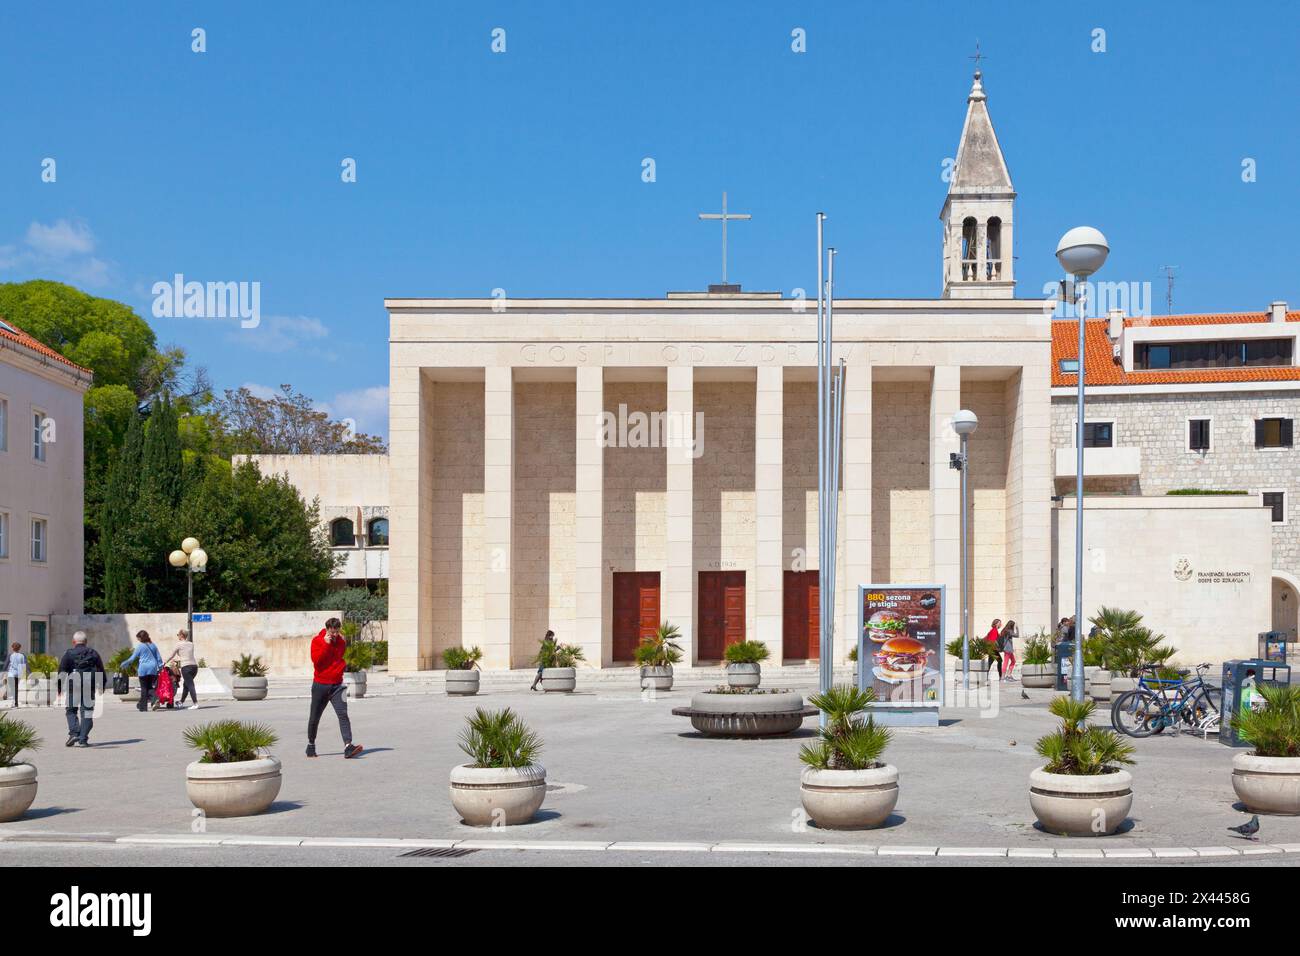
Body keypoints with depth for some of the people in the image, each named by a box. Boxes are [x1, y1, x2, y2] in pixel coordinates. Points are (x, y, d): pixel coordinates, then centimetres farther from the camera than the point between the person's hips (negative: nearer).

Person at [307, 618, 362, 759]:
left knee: (343, 714, -15)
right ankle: (311, 744, 30)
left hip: (337, 685, 2)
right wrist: (326, 644, -21)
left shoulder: (341, 641, 7)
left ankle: (348, 747, -24)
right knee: (315, 718, 9)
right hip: (320, 685, -2)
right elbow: (316, 660, -20)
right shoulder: (317, 641, -5)